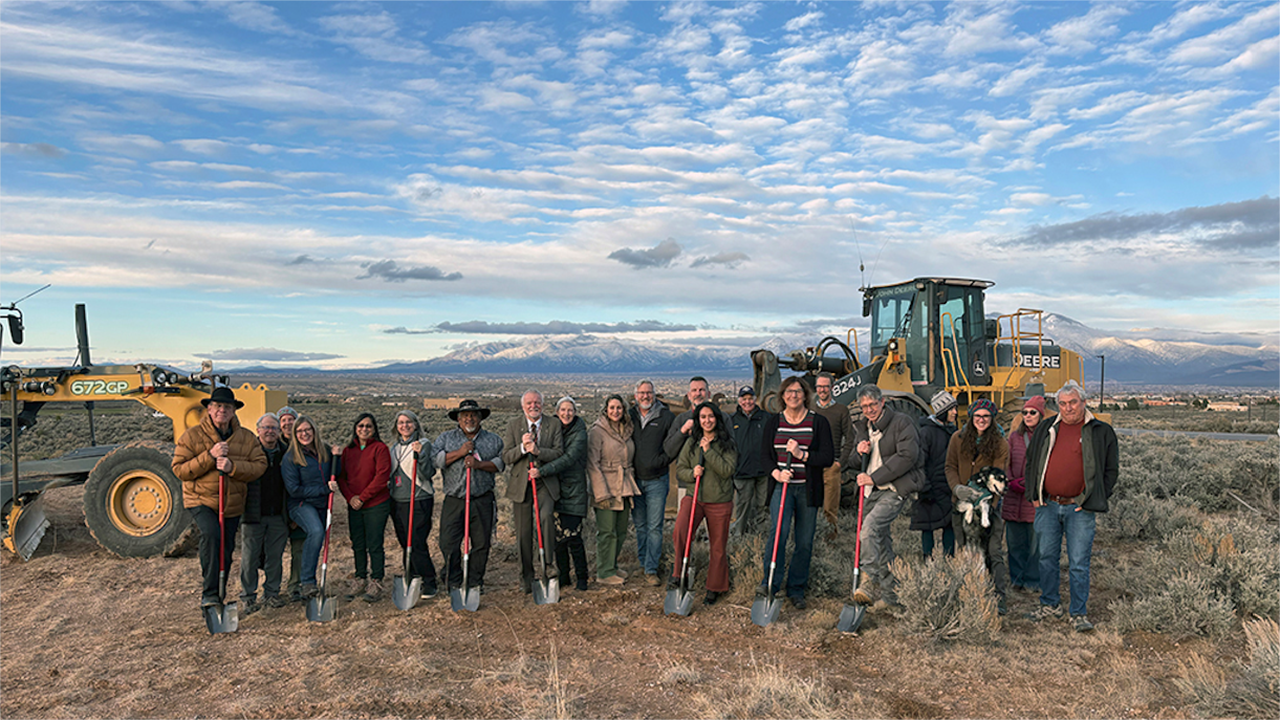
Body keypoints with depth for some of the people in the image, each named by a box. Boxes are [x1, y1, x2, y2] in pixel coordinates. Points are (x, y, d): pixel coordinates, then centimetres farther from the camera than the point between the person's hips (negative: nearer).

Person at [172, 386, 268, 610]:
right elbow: (180, 470, -10)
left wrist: (233, 467, -23)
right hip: (200, 500, -4)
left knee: (226, 551, 11)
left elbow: (260, 465, -6)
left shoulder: (246, 438, 2)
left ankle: (218, 594, 33)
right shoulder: (192, 436, -5)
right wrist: (209, 456, -22)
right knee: (210, 533, -30)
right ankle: (209, 593, -21)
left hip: (232, 504, 4)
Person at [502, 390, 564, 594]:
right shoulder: (513, 425, 5)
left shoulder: (553, 424, 4)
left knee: (545, 517, -27)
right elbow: (506, 457, 0)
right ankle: (526, 577, 17)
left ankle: (546, 563, -18)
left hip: (545, 481, -1)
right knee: (523, 532, 6)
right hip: (521, 483, 1)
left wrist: (538, 451, -20)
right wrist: (522, 447, -18)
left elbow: (560, 452, -5)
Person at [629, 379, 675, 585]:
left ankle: (651, 569, 2)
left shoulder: (666, 417, -2)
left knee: (654, 527, -3)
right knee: (640, 525, 12)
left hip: (657, 480, -3)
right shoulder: (629, 416, 7)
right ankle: (643, 562, 26)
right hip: (634, 479, 3)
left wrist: (662, 460, -11)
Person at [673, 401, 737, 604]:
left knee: (718, 546, 8)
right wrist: (692, 473, -12)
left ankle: (715, 587, 26)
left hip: (720, 501, -1)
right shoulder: (691, 442, 7)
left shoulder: (727, 443, -1)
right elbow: (680, 469, 10)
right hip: (693, 497, 1)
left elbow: (727, 470, -12)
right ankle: (678, 572, -5)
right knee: (680, 532, -25)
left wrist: (708, 451, -16)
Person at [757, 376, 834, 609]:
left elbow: (828, 457, -3)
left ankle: (796, 590, 20)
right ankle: (770, 583, -8)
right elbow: (765, 454, 9)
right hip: (781, 486, 0)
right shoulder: (773, 423, 6)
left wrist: (802, 454, -17)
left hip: (808, 489, 0)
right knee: (777, 532, -19)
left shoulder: (819, 422, 0)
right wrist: (776, 472, -10)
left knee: (805, 542, 6)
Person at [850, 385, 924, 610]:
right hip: (871, 491, 7)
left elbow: (907, 456, -17)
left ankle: (869, 581, -23)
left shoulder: (901, 422, -6)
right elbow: (858, 464, 23)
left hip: (894, 490, -7)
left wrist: (874, 477, -18)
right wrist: (859, 453, -3)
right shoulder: (861, 427, 15)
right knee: (881, 540, 10)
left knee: (870, 527, -26)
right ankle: (889, 594, 21)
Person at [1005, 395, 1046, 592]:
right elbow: (1006, 464, 13)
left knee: (1036, 541, 2)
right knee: (1015, 541, 11)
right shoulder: (1014, 437, 11)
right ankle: (1017, 578, 24)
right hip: (1014, 498, 4)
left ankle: (1032, 581, 15)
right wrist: (1011, 482, -3)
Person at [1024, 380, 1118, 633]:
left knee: (1078, 563, -2)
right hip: (1047, 506, 3)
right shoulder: (1045, 429, 10)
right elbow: (1031, 462, 17)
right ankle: (1050, 604, 24)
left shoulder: (1101, 432, 2)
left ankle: (1079, 613, 9)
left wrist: (1095, 500, -2)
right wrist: (1034, 495, 9)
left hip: (1080, 509, -3)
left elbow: (1111, 470, 5)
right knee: (1047, 557, 10)